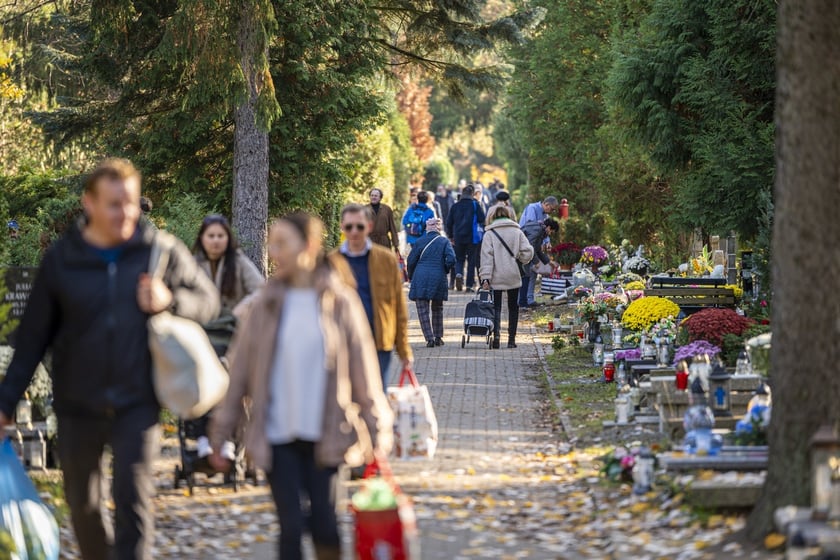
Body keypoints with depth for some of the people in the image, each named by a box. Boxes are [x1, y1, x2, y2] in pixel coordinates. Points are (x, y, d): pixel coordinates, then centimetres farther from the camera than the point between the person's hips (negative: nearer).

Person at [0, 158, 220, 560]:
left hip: (137, 403, -2)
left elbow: (209, 300, 5)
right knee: (83, 503, 11)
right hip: (77, 406, 2)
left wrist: (170, 301, -16)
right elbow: (34, 336, 2)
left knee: (134, 497, -11)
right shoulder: (61, 259, -3)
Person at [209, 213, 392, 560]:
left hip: (324, 436, 0)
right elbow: (239, 371, 3)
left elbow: (362, 368, 2)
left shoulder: (340, 302, -1)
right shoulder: (266, 304, 1)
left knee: (323, 523, 1)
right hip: (277, 436, 1)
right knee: (291, 527, -3)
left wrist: (377, 432, 2)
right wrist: (220, 436, 2)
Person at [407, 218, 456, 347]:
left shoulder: (420, 241, 1)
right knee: (437, 309, 19)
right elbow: (451, 259, -9)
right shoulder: (444, 242, 2)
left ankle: (429, 339, -8)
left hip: (420, 278, -2)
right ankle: (438, 338, 21)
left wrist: (411, 276, 19)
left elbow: (411, 260, 3)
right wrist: (445, 270, 11)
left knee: (423, 310, 1)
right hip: (438, 279, 2)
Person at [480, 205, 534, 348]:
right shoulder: (517, 232, 3)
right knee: (513, 307, 12)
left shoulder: (489, 234, -3)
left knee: (496, 307, 4)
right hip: (513, 277, 2)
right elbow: (528, 252, -5)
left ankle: (496, 335, -16)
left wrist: (485, 277, -11)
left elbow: (486, 257, -9)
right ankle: (511, 339, 11)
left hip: (496, 277, -2)